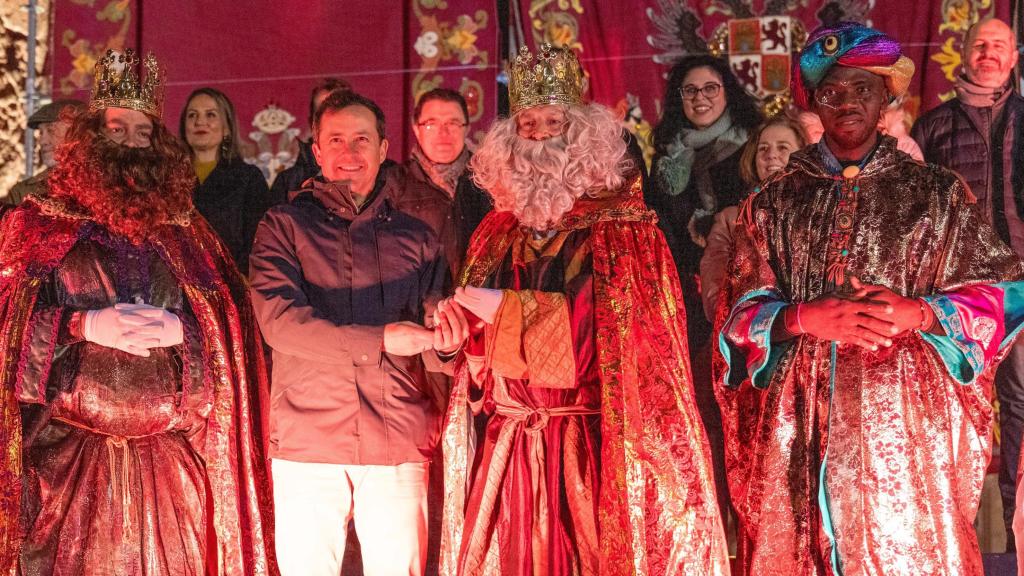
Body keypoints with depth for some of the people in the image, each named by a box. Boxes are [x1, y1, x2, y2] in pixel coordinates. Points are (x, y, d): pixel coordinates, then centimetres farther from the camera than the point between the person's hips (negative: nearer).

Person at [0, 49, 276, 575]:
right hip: (68, 450, -2)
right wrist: (86, 325, -14)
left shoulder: (184, 230, 12)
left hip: (168, 452, 2)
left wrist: (178, 330, -12)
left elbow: (231, 325, 7)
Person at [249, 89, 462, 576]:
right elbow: (277, 319, -10)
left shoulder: (417, 229, 11)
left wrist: (444, 343, -15)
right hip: (306, 443, -1)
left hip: (398, 445, 1)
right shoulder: (285, 225, 6)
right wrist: (380, 340, -19)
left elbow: (436, 336, 10)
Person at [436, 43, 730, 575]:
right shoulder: (497, 230, 13)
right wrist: (457, 320, -7)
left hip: (590, 447, -4)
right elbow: (475, 345, 17)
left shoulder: (620, 223, -1)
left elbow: (617, 327, -13)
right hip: (506, 450, 4)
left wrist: (504, 309, -11)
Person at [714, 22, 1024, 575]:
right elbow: (740, 313, 5)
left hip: (905, 413, -1)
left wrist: (919, 313, -13)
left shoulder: (935, 191, 8)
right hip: (799, 423, 1)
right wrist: (803, 318, -15)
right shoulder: (774, 200, 10)